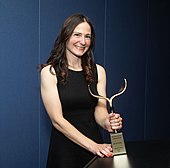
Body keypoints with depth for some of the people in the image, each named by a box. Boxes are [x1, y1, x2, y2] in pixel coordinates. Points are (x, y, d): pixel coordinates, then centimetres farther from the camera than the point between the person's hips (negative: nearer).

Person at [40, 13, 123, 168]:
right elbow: (57, 120, -15)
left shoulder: (98, 71, 3)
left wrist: (106, 122, -26)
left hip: (95, 144, 4)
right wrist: (92, 145, -23)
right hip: (64, 149, -3)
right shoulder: (50, 72, -10)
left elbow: (100, 108, -3)